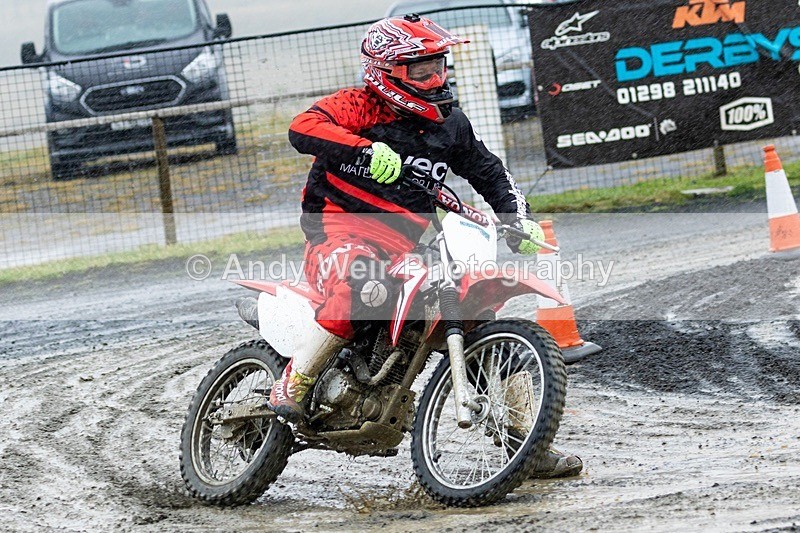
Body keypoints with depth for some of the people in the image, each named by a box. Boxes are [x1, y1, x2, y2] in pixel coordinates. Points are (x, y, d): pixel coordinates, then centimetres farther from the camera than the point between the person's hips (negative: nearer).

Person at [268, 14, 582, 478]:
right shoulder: (359, 107, -4)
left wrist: (520, 220, 9)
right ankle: (293, 384, -28)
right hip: (341, 229, -6)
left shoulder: (449, 122, 15)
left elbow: (490, 172, 26)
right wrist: (365, 151, -37)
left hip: (410, 243, 6)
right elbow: (304, 128, -22)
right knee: (363, 286, -42)